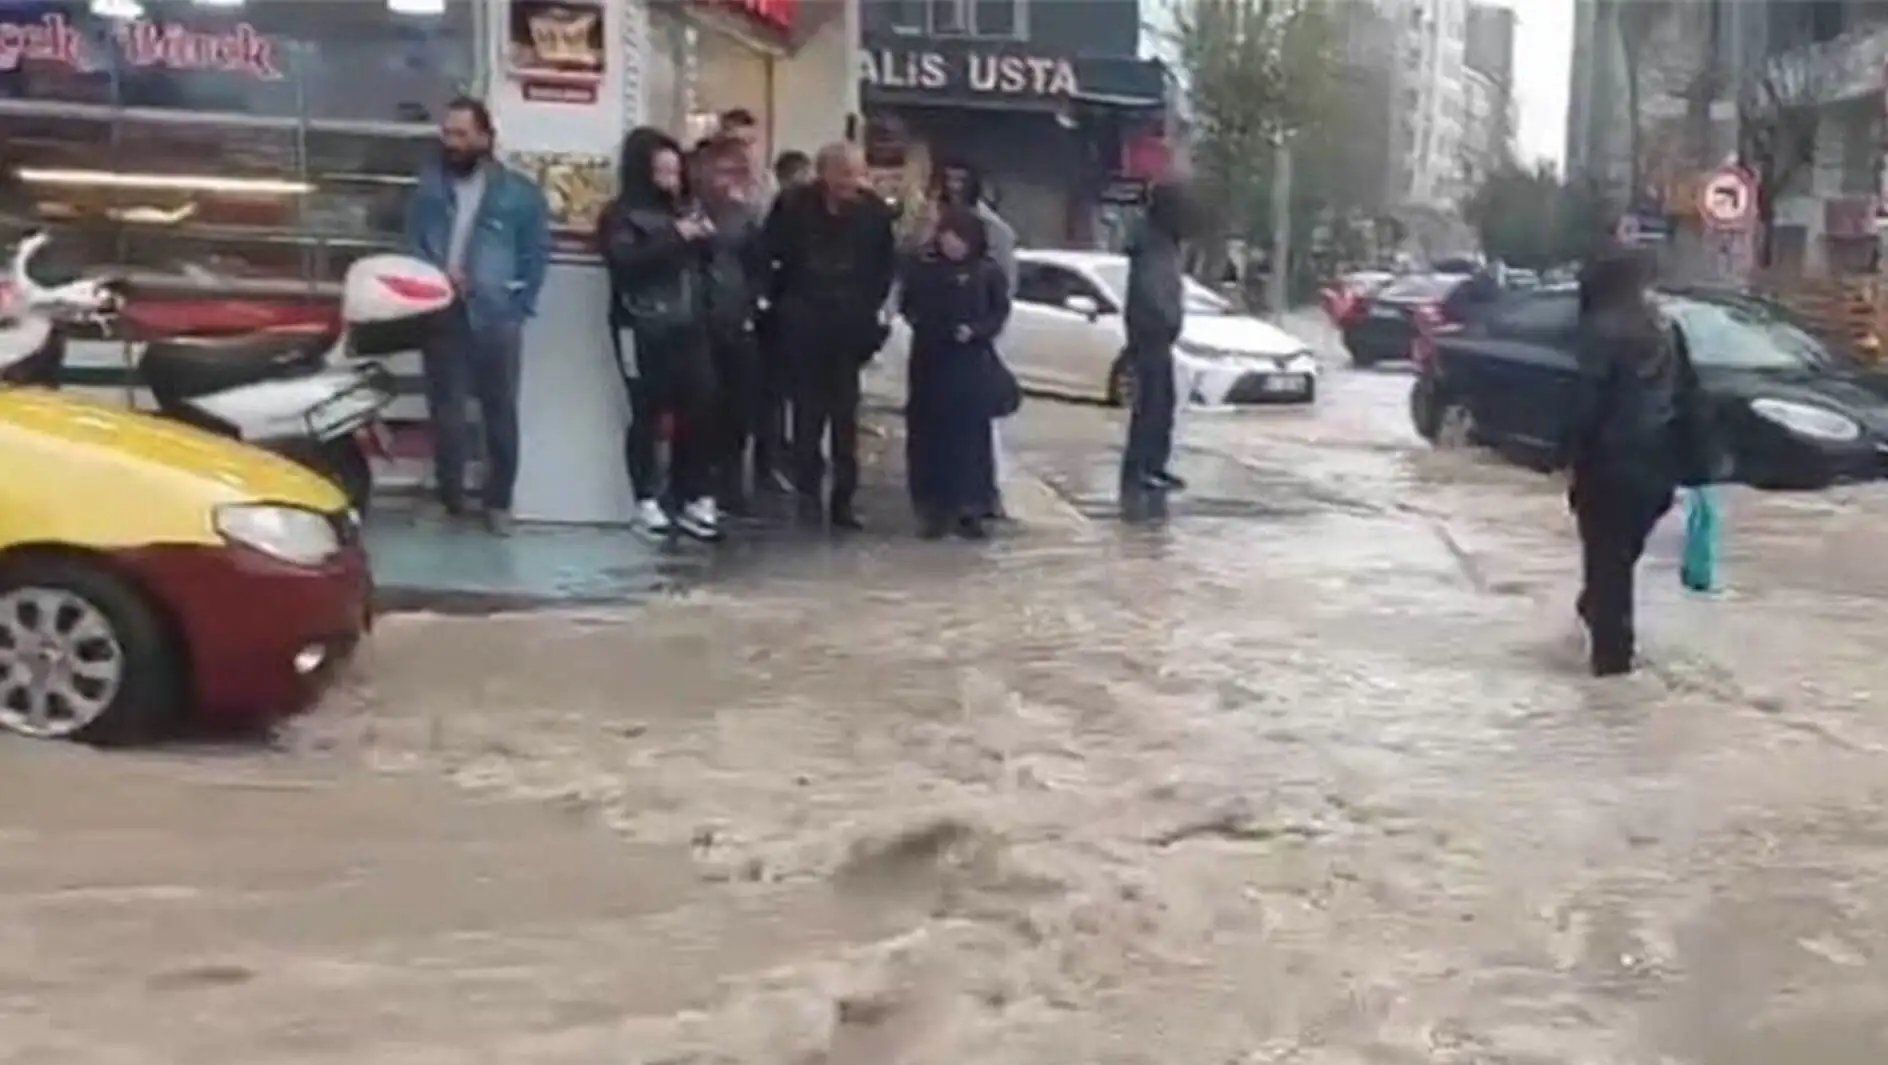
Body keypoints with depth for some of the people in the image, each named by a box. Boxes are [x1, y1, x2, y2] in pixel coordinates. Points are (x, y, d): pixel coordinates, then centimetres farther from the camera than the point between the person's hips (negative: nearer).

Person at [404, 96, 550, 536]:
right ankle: (449, 498, 18)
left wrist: (518, 309, -7)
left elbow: (536, 256, 1)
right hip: (442, 315, 2)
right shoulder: (429, 185, 7)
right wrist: (435, 275, -11)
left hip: (495, 318, -2)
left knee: (500, 413, 6)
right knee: (446, 411, 6)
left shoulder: (519, 193, 0)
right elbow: (412, 244, 8)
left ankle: (499, 501, 17)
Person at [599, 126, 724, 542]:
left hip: (688, 326, 5)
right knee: (647, 414, 0)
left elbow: (702, 263, 23)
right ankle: (648, 501, 8)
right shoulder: (621, 215, -2)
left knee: (700, 408, -1)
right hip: (644, 329, -5)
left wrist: (705, 239, 1)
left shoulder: (683, 208, 15)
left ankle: (695, 498, 7)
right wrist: (675, 236, -19)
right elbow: (625, 263, -18)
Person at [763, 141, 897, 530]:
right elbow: (767, 254, -1)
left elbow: (886, 265, 5)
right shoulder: (793, 204, -8)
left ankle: (844, 498, 9)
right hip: (804, 325, -1)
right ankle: (808, 494, 11)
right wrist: (784, 301, 0)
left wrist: (870, 307, 0)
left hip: (850, 326, 1)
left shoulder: (874, 210, -4)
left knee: (845, 415, 3)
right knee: (808, 412, 4)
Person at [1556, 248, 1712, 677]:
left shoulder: (1601, 331, -10)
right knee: (1622, 553, 21)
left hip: (1611, 462, -6)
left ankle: (1612, 651, 3)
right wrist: (1692, 462, 14)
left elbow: (1587, 401, -17)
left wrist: (1571, 455, -11)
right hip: (1655, 462, 6)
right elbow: (1688, 398, 11)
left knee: (1606, 556, 1)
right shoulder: (1664, 331, 10)